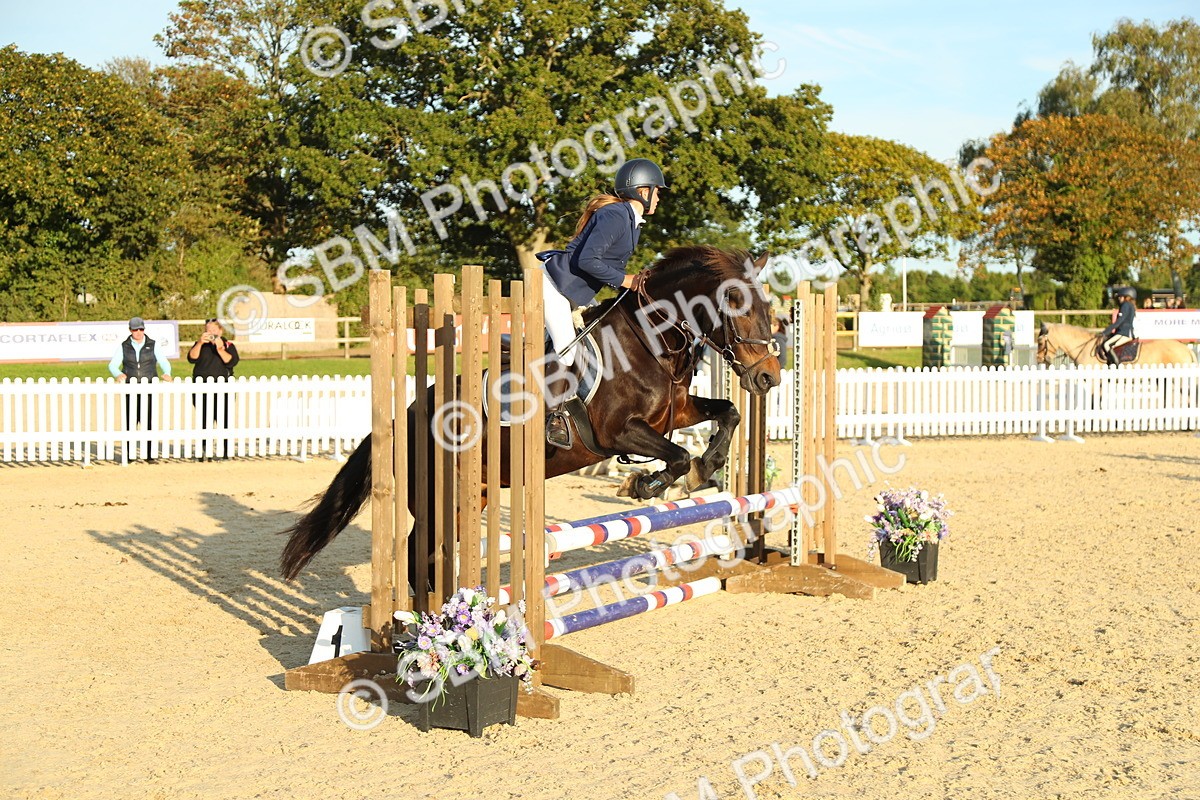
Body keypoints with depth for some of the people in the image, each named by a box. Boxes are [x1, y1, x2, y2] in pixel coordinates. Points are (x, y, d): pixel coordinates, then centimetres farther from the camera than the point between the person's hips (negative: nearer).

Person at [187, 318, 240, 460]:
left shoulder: (228, 345, 6)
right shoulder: (200, 345, 11)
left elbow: (232, 362, -9)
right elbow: (191, 358, -5)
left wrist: (220, 349, -20)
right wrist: (200, 343, -16)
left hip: (222, 390, -1)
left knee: (223, 421, -5)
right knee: (205, 421, 2)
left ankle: (224, 450, 0)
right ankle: (203, 450, 6)